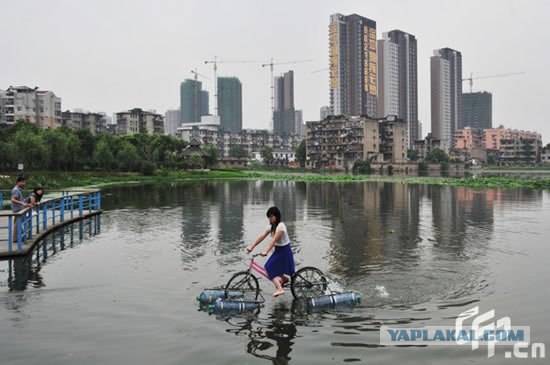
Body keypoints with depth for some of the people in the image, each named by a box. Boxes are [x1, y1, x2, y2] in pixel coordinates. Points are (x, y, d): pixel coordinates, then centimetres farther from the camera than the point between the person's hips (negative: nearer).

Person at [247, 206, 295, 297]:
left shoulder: (281, 226, -21)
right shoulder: (271, 226, 5)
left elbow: (274, 240, -30)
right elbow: (262, 237, -3)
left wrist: (266, 252, -38)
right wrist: (252, 246, -12)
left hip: (284, 250, -8)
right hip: (278, 250, 8)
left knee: (270, 268, -12)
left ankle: (279, 288, -15)